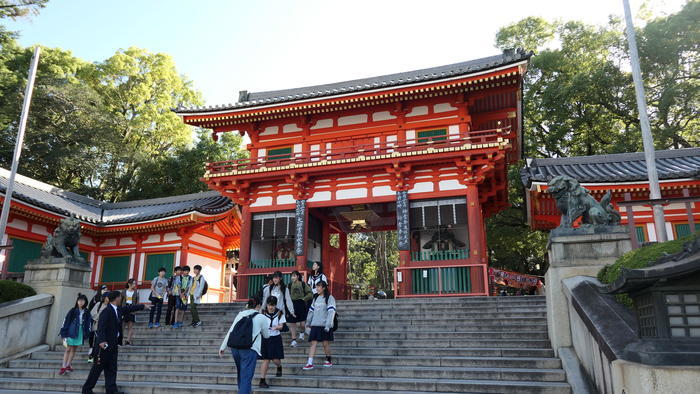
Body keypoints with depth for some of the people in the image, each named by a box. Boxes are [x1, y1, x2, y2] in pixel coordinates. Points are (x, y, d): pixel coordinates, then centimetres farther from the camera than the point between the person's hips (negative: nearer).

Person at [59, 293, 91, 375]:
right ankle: (63, 367, 4)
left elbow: (88, 323, 10)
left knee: (74, 349, 10)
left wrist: (86, 334, 5)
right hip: (71, 332, -3)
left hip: (80, 332, 3)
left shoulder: (87, 313, 3)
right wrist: (64, 334, -4)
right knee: (68, 349, 0)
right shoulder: (72, 311, -5)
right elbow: (65, 321, -3)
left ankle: (68, 365, 21)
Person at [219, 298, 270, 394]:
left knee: (240, 372, 25)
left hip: (235, 347, 5)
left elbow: (230, 332, 9)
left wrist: (222, 347, 12)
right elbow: (266, 335, 15)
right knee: (246, 376, -3)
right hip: (249, 349, -5)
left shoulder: (240, 315, 13)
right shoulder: (262, 317, 4)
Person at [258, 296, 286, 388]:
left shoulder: (279, 313, -2)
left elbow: (281, 326, -1)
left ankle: (279, 367, 36)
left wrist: (276, 327, -22)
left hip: (275, 338, 1)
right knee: (266, 360, -2)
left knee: (276, 359, -2)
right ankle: (262, 381, 8)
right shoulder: (263, 313, -4)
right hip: (265, 338, -1)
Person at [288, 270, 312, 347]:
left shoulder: (303, 284, 0)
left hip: (301, 305, -2)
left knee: (302, 323, -1)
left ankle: (301, 332, 33)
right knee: (292, 323, 1)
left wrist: (304, 298, -9)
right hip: (292, 305, 2)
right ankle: (294, 340, 9)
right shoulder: (290, 285, 6)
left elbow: (310, 294, -1)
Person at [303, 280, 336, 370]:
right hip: (315, 325, 5)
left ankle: (328, 361, 23)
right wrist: (308, 324, 18)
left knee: (326, 343, 3)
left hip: (325, 325, -5)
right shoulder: (315, 298, 14)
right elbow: (311, 311, 18)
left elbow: (331, 312, -12)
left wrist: (328, 325, -19)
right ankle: (310, 363, -6)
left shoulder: (329, 298, -5)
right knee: (313, 343, -3)